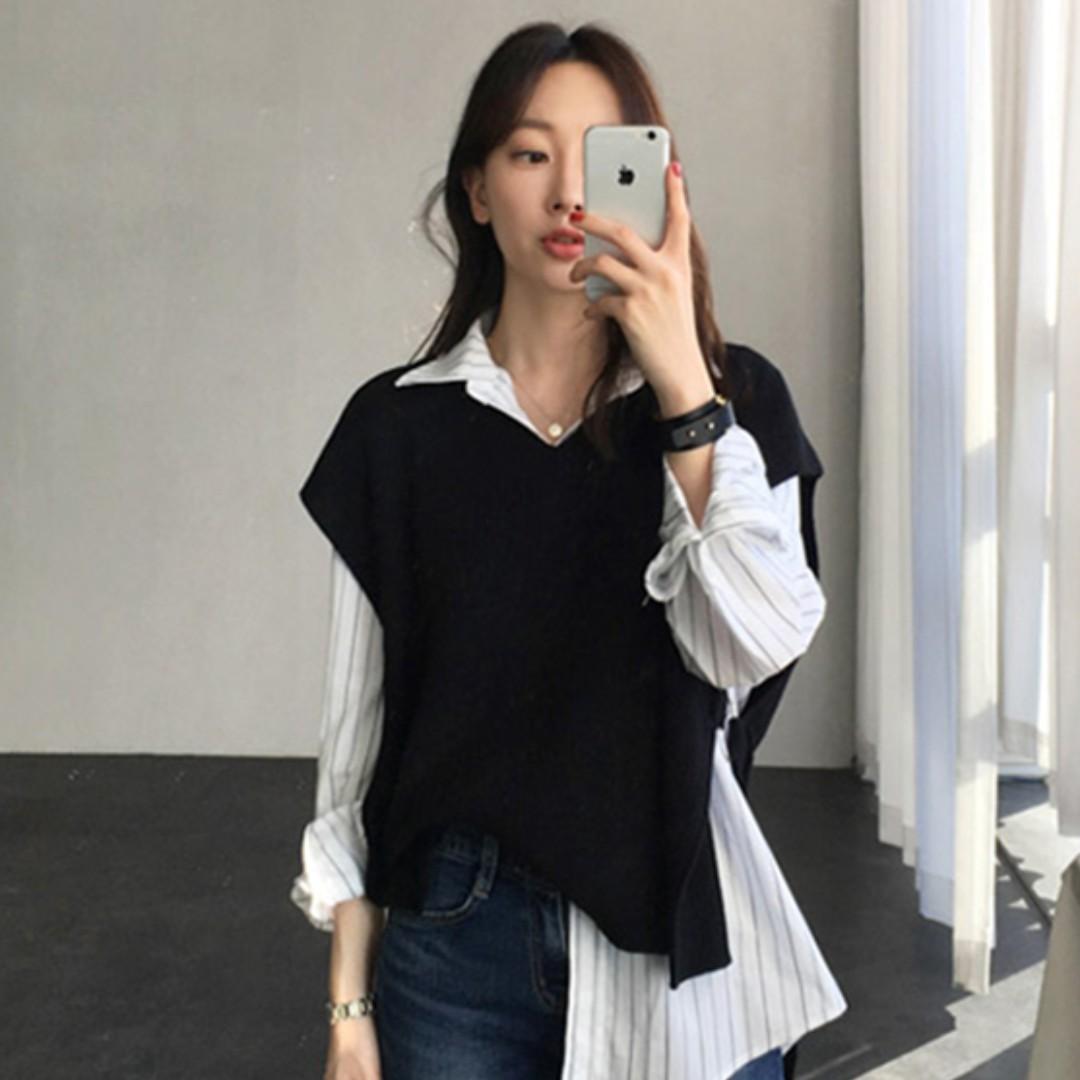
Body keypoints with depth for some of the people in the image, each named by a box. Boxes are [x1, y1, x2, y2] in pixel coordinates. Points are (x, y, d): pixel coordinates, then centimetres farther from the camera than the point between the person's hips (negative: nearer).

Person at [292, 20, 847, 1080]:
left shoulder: (734, 395, -2)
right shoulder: (396, 426, -1)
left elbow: (756, 646, -16)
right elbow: (357, 721, 2)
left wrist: (685, 388, -24)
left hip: (674, 927, 0)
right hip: (454, 929, 1)